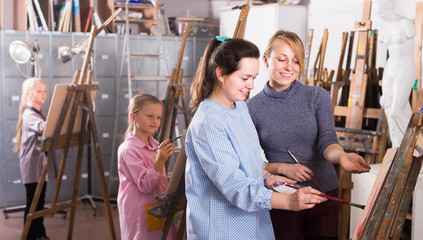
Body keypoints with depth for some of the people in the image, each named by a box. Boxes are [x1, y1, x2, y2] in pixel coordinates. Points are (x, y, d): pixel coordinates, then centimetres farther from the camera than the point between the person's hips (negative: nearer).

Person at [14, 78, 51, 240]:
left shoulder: (39, 114, 16)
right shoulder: (29, 115, -14)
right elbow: (42, 127, -36)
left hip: (41, 164, 9)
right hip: (32, 166, -9)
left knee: (40, 202, 14)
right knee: (32, 203, -2)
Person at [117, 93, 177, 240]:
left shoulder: (155, 145, 9)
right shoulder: (128, 149, -16)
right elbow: (144, 185, -23)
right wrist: (159, 161, -35)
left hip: (158, 210, 8)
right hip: (139, 214, -7)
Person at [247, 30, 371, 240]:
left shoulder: (318, 97, -3)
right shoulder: (252, 108, -6)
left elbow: (327, 140, -16)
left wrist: (341, 156, -37)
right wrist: (281, 168, -18)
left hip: (324, 193, 1)